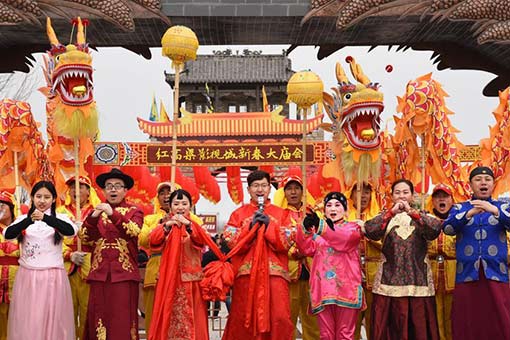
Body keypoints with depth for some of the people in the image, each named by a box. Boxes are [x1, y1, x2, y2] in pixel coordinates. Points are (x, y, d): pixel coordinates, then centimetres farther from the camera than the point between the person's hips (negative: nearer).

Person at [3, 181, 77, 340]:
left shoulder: (60, 218, 2)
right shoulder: (23, 218, 7)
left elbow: (71, 231, -18)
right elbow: (7, 234, -10)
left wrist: (46, 218, -30)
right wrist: (29, 220, -26)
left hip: (52, 277, -1)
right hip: (27, 276, 2)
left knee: (52, 319, 2)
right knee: (27, 321, 5)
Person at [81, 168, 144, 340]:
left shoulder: (134, 211, 7)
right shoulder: (97, 210, 15)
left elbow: (134, 231, -12)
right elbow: (86, 237, 3)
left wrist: (113, 214, -23)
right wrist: (93, 217, -14)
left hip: (124, 272, -2)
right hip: (100, 272, 2)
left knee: (122, 319, -5)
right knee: (99, 317, 1)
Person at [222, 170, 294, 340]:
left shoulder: (280, 214, 10)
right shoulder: (238, 214, 9)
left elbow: (285, 244, -1)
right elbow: (232, 244, -2)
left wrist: (269, 225, -11)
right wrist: (251, 225, -11)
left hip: (274, 273, 0)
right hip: (246, 273, 0)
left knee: (279, 318, -8)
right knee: (243, 318, 4)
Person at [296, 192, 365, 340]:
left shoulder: (353, 227, 9)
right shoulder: (317, 229, 18)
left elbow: (346, 239, -15)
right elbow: (307, 249, -1)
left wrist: (321, 227, -31)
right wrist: (305, 228, -21)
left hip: (345, 287, -2)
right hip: (323, 288, 2)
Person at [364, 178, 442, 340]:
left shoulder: (422, 216, 9)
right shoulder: (386, 216, 9)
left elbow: (435, 229, -12)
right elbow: (370, 231, -11)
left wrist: (412, 212, -18)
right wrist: (392, 212, -16)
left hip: (417, 280, 0)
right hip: (390, 279, 0)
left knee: (418, 325, 0)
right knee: (389, 324, -1)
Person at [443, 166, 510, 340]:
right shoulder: (460, 208, 12)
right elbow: (447, 228, -6)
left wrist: (495, 211, -24)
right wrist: (470, 213, -20)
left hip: (496, 274, 0)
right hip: (467, 274, 0)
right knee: (466, 325, 2)